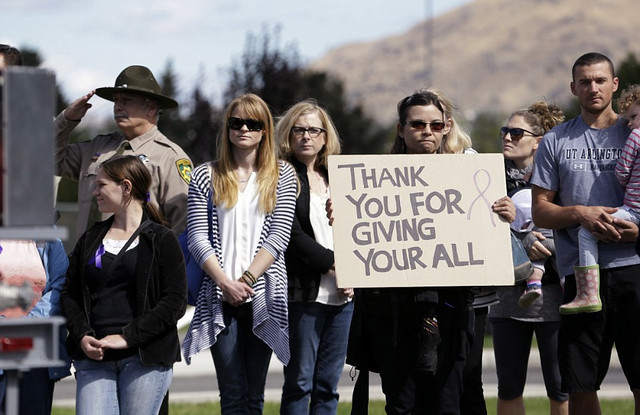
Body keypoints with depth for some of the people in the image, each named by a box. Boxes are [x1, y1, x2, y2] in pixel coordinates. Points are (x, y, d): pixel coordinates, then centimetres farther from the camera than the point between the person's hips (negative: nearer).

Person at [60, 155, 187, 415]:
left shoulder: (161, 240, 2)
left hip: (146, 357, -4)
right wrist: (82, 336, -6)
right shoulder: (90, 240, 17)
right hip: (94, 356, 4)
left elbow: (175, 302, -6)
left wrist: (127, 337, -13)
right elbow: (69, 294, 14)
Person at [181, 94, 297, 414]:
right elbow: (198, 238, 2)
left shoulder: (282, 175, 9)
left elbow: (279, 236, -1)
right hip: (219, 297, 0)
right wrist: (225, 282, -11)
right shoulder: (206, 177, 8)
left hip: (264, 295, 0)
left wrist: (248, 278, -11)